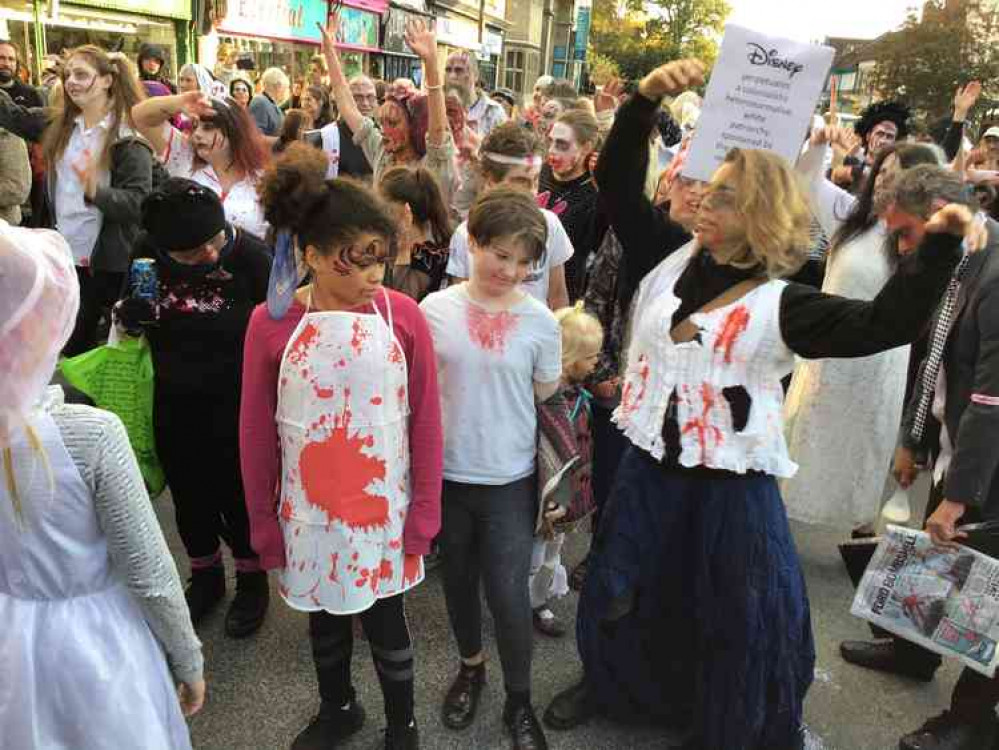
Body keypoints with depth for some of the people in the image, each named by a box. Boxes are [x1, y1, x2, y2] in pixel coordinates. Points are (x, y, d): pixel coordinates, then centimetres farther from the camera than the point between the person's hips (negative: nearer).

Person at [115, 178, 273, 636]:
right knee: (188, 496, 20)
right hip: (173, 406, 4)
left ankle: (252, 580, 39)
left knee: (237, 495, 12)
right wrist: (127, 315, -15)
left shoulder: (251, 255, -22)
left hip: (236, 407, -4)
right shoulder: (147, 252, -10)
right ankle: (205, 576, 46)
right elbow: (134, 315, 8)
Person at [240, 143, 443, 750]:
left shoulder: (404, 317, -13)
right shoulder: (271, 324, -12)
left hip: (383, 510, -1)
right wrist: (263, 519, 2)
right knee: (324, 616, 22)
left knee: (386, 621, 14)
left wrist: (424, 512, -4)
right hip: (309, 512, 1)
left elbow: (426, 422, -7)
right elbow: (257, 432, -4)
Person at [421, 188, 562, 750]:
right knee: (459, 580, 19)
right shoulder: (435, 308, -8)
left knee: (509, 594, 2)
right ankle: (471, 669, 45)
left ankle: (520, 701, 27)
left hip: (510, 477, -1)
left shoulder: (541, 321, -9)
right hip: (447, 470, 2)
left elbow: (544, 393, 4)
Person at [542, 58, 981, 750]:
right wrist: (647, 98, -13)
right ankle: (608, 682, 48)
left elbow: (888, 323, -22)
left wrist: (940, 244, -34)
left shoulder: (782, 305, -12)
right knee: (618, 591, 20)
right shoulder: (671, 263, 0)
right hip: (650, 467, 4)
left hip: (731, 483, -4)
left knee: (739, 617, 11)